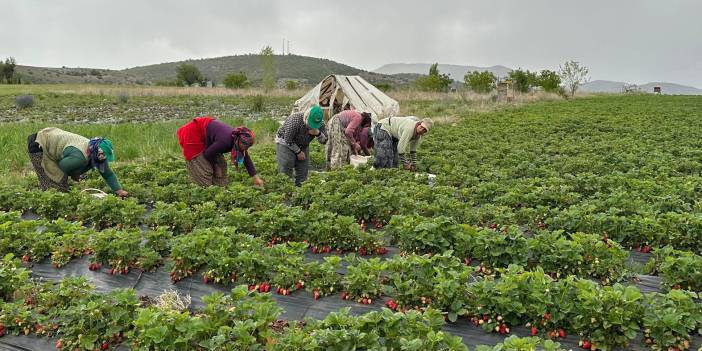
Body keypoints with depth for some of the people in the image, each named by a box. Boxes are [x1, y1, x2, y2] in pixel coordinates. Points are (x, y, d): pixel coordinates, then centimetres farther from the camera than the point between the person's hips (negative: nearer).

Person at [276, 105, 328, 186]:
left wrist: (318, 133, -31)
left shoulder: (320, 123, -16)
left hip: (303, 145, 5)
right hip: (285, 143, -5)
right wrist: (298, 152, -15)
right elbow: (288, 139, -24)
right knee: (285, 170, -12)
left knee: (303, 171, 4)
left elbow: (324, 141, -10)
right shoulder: (295, 120, -33)